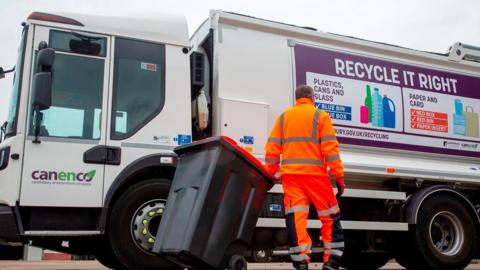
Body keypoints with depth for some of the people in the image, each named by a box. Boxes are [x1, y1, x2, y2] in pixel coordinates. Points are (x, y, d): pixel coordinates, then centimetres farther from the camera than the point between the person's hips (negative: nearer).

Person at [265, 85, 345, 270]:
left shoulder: (283, 117, 14)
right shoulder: (320, 116, 3)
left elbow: (272, 149, 9)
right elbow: (330, 149, -6)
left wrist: (270, 175, 16)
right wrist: (339, 176, -4)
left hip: (290, 174, 3)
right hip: (315, 174, -3)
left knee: (296, 219, -2)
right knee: (330, 218, 9)